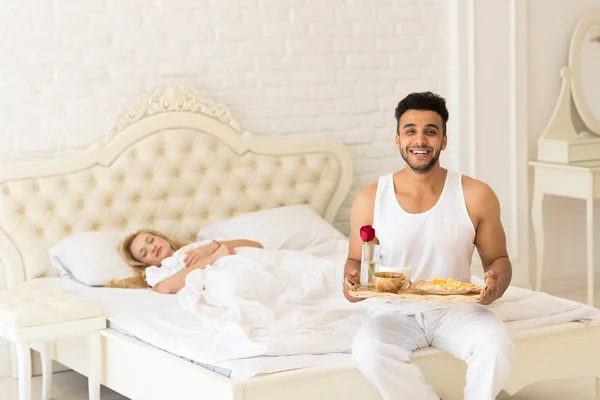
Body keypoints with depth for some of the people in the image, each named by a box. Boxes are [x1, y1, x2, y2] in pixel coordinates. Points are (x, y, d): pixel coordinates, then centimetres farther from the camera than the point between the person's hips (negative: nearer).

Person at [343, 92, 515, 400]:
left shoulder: (476, 196, -5)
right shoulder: (369, 200, -4)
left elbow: (497, 259, 5)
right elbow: (356, 259, 9)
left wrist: (497, 281, -18)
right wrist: (352, 277, -15)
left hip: (457, 310, 0)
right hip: (396, 313, 0)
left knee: (496, 346, -33)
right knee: (367, 350, -33)